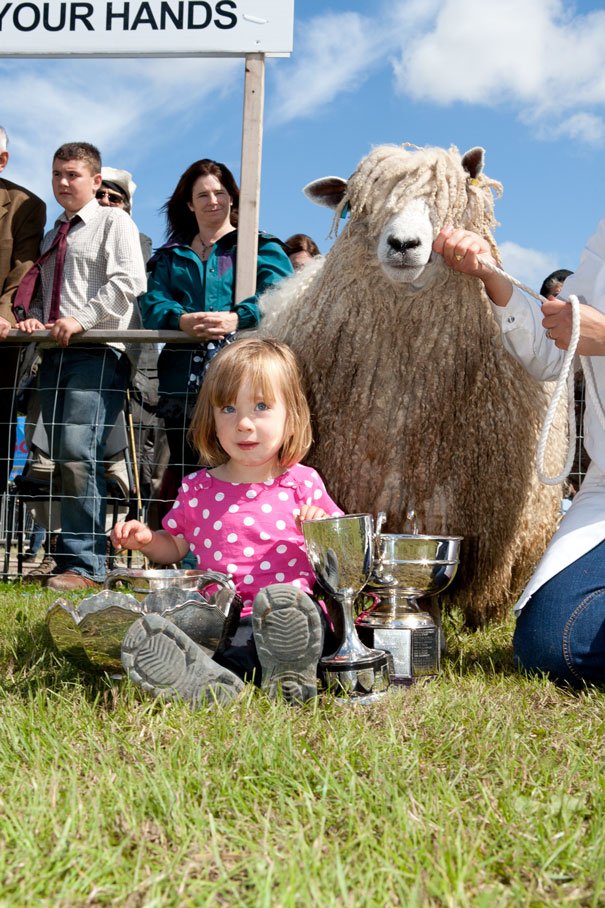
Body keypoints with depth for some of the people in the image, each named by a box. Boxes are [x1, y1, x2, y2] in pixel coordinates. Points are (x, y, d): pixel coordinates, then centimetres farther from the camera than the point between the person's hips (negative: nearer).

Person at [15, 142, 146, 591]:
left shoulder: (114, 221, 6)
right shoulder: (53, 234, 26)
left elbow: (128, 282, -8)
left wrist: (81, 319, -14)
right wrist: (33, 317, 7)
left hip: (98, 351, -7)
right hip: (55, 352, 7)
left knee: (78, 452, -18)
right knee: (62, 457, 2)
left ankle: (85, 566, -16)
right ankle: (69, 555, 6)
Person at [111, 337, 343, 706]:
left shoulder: (304, 483, 7)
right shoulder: (197, 489, 13)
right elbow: (175, 545, 28)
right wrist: (146, 539, 7)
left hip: (294, 608, -2)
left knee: (286, 604, -38)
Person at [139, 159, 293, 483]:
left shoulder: (262, 247, 12)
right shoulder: (171, 256, 23)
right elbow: (152, 301, 7)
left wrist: (238, 317, -24)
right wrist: (181, 319, -16)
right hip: (182, 381, 4)